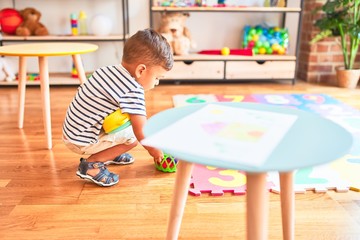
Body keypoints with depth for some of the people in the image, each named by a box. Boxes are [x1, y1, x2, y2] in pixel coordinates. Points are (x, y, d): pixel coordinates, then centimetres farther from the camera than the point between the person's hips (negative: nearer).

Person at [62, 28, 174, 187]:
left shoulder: (106, 70, 2)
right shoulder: (133, 91, -23)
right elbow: (141, 130, -21)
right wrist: (154, 150, -2)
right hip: (82, 142, -9)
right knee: (133, 135, -11)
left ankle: (107, 153, 20)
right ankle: (92, 164, -7)